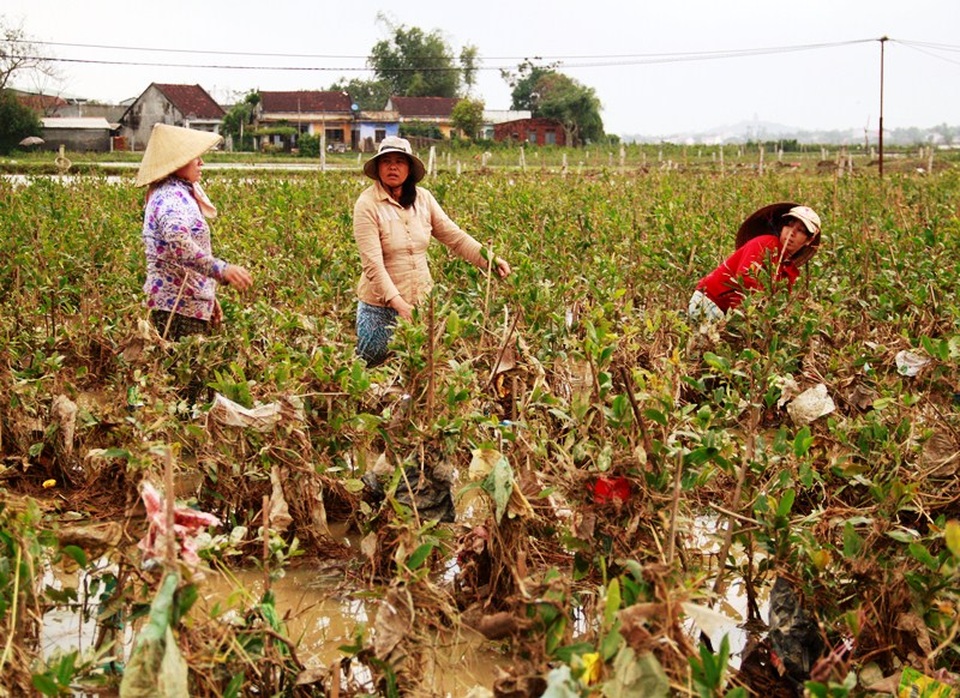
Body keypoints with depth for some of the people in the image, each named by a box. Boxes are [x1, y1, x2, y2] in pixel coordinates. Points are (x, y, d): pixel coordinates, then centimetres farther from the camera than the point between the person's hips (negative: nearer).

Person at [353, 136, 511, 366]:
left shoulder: (422, 198, 1)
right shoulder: (367, 205, -14)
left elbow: (453, 235, 2)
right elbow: (372, 264, -21)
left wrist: (489, 259, -12)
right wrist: (398, 303, -29)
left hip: (421, 300, 4)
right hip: (381, 305, -4)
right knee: (372, 367, 9)